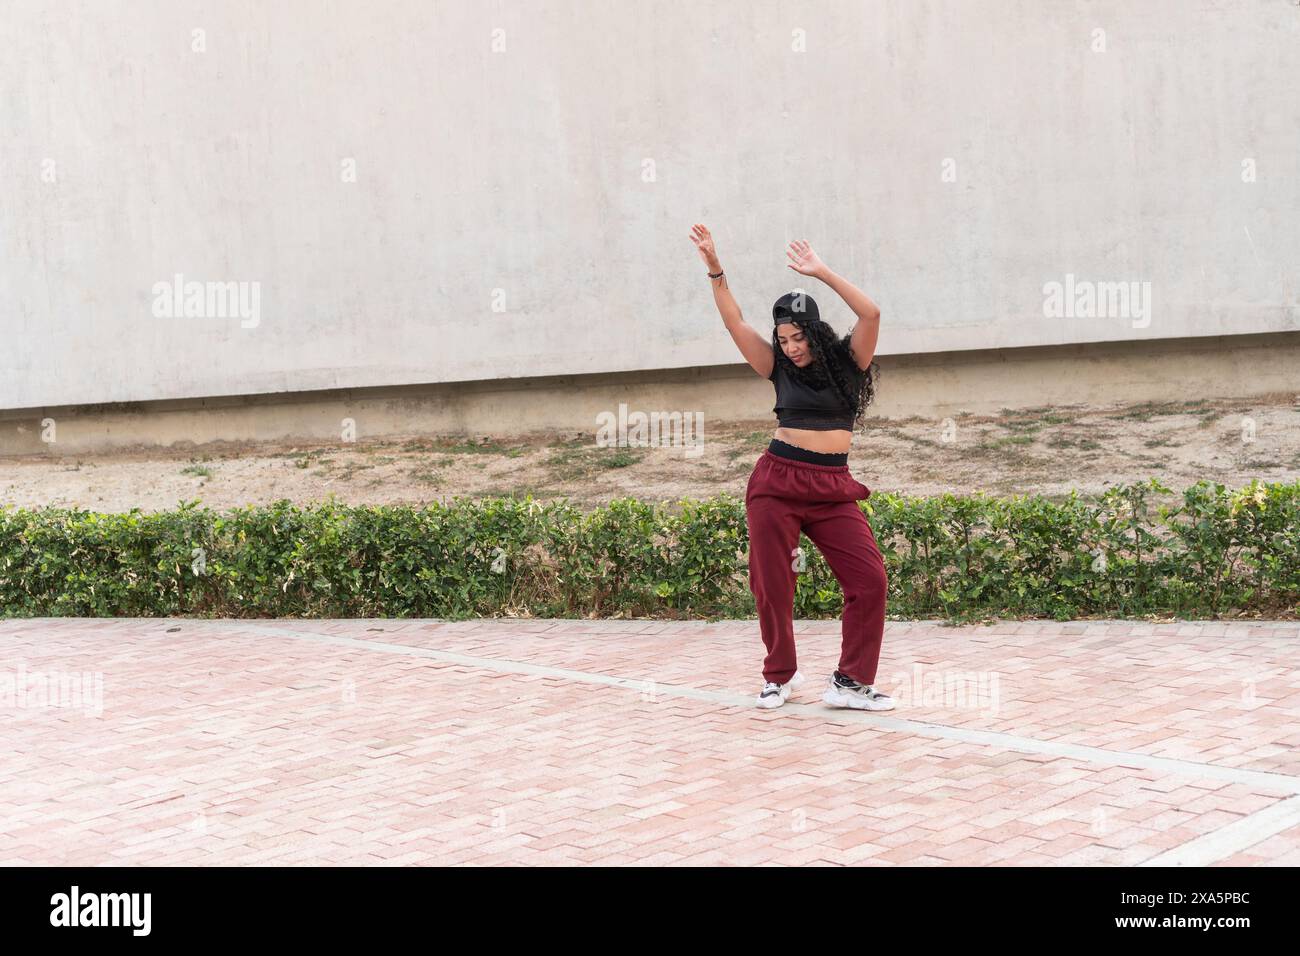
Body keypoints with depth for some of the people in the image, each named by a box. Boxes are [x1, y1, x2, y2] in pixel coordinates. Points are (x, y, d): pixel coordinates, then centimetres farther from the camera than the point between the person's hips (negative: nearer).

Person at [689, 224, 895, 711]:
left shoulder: (847, 362, 4)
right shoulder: (779, 369, 7)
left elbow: (871, 314, -11)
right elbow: (735, 322, 2)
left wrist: (823, 272, -13)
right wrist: (715, 268, -7)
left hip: (833, 488, 0)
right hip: (778, 482, 1)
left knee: (870, 581, -11)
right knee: (772, 586, 2)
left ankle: (851, 681, -2)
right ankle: (780, 675, 21)